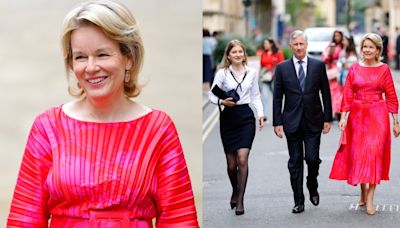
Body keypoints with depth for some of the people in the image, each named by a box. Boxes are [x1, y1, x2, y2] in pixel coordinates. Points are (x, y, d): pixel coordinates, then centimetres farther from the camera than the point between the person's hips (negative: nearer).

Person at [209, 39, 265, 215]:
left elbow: (255, 96, 13)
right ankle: (235, 191, 36)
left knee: (242, 159, -13)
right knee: (231, 163, 7)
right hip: (228, 117, 0)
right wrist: (222, 102, -19)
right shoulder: (222, 73, -1)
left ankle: (240, 201, -8)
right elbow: (212, 95, 0)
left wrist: (260, 113, 2)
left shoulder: (251, 73, 6)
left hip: (246, 116, 0)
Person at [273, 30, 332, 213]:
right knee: (295, 162, 3)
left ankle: (312, 187, 25)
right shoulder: (282, 68, 2)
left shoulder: (318, 66, 3)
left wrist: (328, 119, 2)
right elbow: (277, 97, 3)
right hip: (292, 121, 0)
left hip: (313, 121, 0)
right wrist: (277, 122, -2)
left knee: (312, 159, -6)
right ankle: (299, 201, 11)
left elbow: (326, 93, 5)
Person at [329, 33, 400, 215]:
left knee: (375, 153, -5)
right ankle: (363, 191, 25)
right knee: (357, 154, 7)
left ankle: (370, 199, -2)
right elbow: (347, 95, 2)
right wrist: (343, 117, -7)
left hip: (378, 116, -2)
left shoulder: (384, 69, -1)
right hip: (357, 115, 2)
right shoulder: (354, 69, 4)